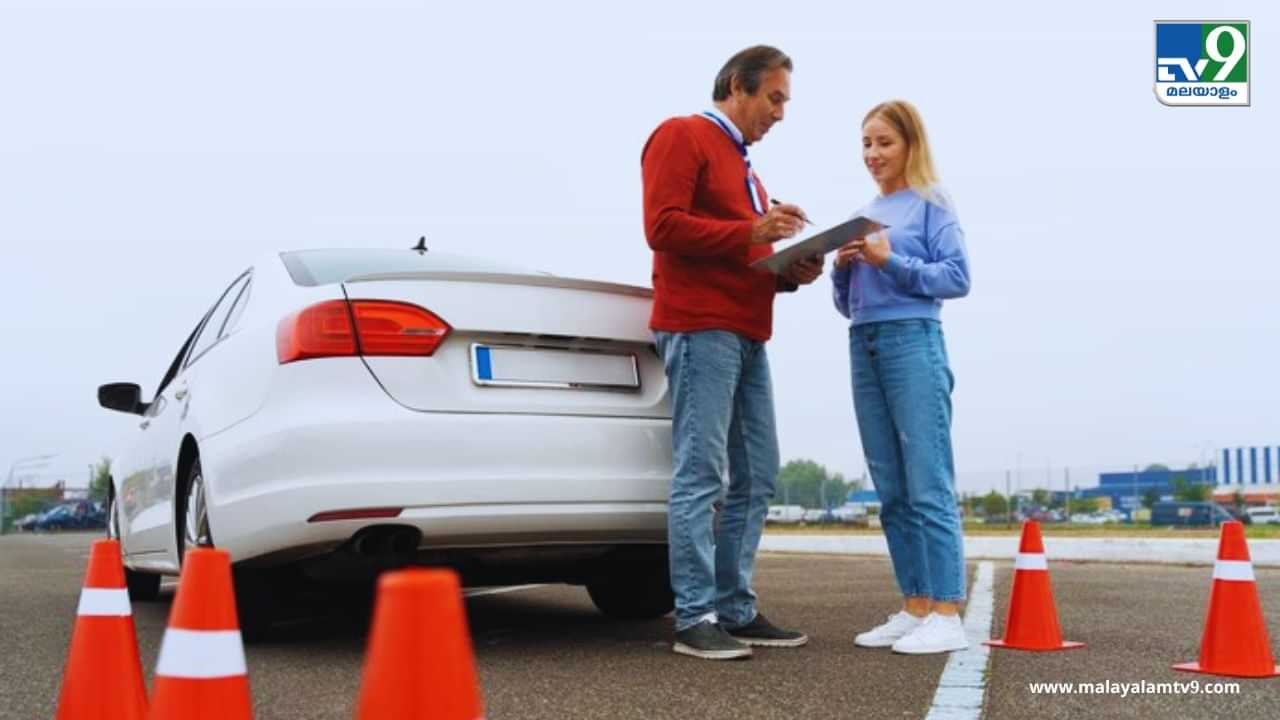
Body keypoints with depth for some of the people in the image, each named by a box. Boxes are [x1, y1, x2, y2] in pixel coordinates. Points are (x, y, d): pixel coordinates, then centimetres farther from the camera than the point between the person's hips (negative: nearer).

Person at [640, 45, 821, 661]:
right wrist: (751, 231, -16)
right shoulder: (682, 136, 1)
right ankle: (694, 619, -8)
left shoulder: (744, 166, 27)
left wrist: (790, 273, 8)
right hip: (700, 329, -9)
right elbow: (663, 226, -13)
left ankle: (735, 610, 12)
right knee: (699, 475, -11)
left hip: (748, 335, 9)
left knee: (756, 477, 7)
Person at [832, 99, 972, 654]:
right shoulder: (862, 216, 20)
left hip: (913, 342, -6)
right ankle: (915, 609, 10)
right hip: (863, 348, 7)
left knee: (929, 486, -9)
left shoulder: (931, 203, 4)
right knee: (892, 492, 5)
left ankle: (947, 615, -8)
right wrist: (842, 268, 1)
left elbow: (957, 278, -5)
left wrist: (892, 262, -14)